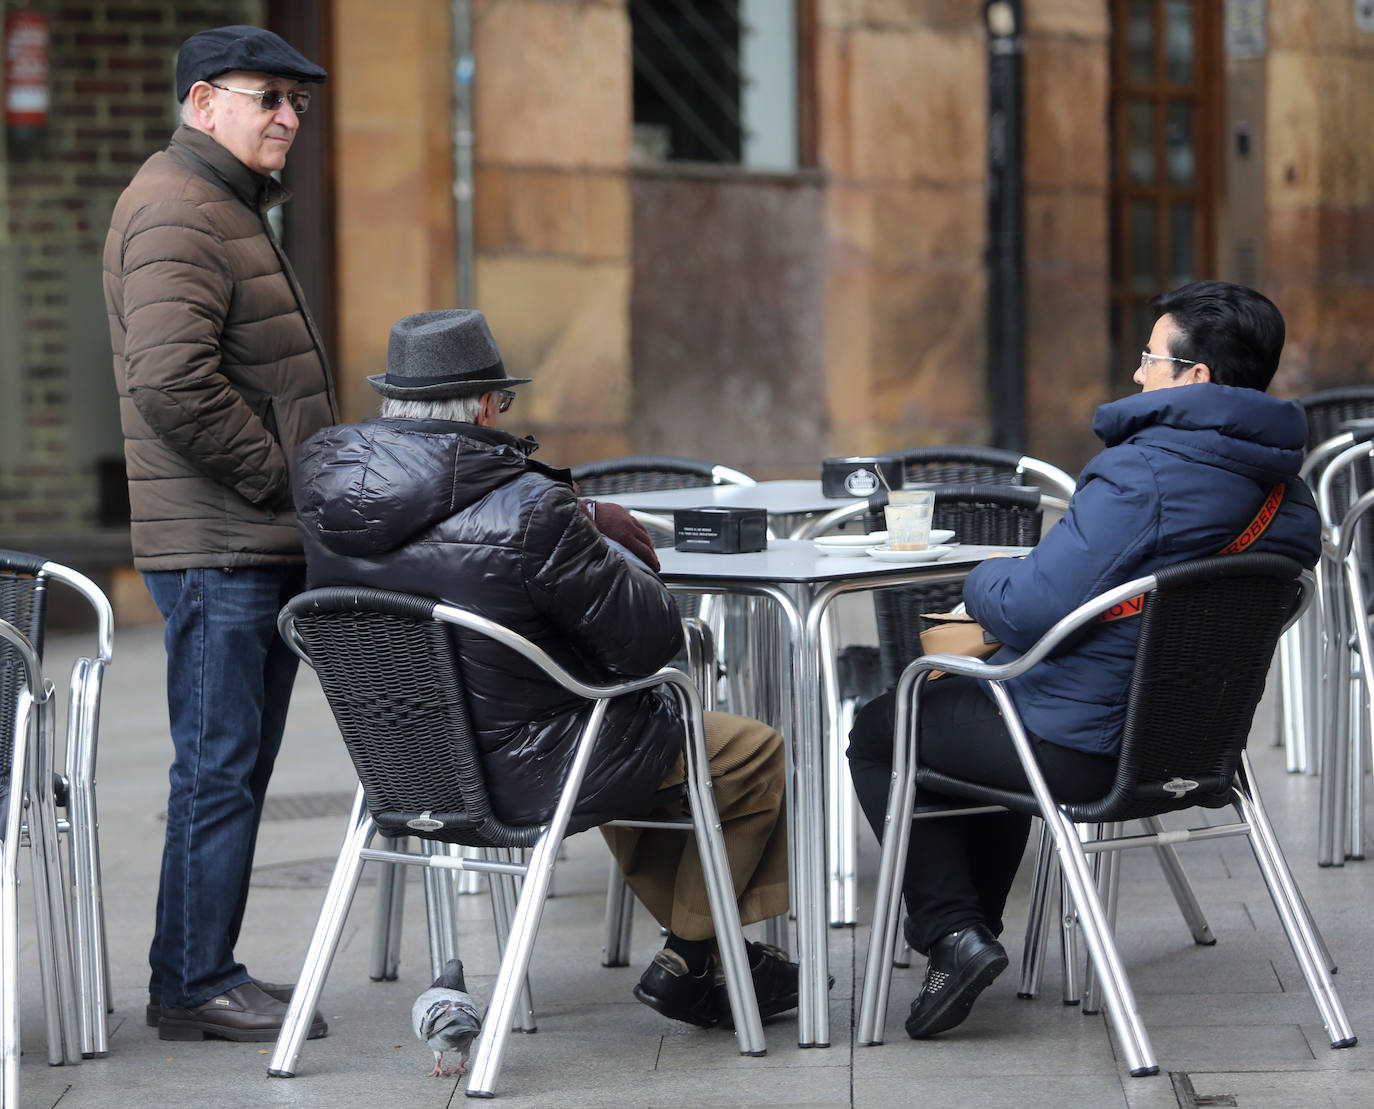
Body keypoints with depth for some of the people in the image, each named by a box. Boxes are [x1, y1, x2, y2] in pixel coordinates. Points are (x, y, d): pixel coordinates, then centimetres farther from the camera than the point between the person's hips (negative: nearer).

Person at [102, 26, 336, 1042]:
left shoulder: (232, 208, 22)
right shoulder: (175, 213, -13)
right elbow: (173, 382, -25)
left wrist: (303, 488, 16)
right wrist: (275, 476, -16)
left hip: (263, 543, 10)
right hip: (218, 547, -10)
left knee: (236, 767, 12)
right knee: (218, 769, -6)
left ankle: (198, 977, 18)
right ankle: (196, 986, -1)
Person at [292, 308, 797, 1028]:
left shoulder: (322, 478, -7)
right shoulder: (528, 511, -29)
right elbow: (648, 642, -19)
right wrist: (607, 547, 1)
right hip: (524, 776, -8)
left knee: (629, 734, 36)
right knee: (757, 753, 14)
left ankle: (702, 941, 42)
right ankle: (688, 963, 25)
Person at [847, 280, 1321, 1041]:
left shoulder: (1144, 474, -26)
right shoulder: (1287, 491, 2)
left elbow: (1031, 608, -27)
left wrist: (982, 579, -4)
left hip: (1086, 750, -9)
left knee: (876, 733, 14)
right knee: (978, 700, 37)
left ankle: (952, 931, 6)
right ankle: (976, 924, 39)